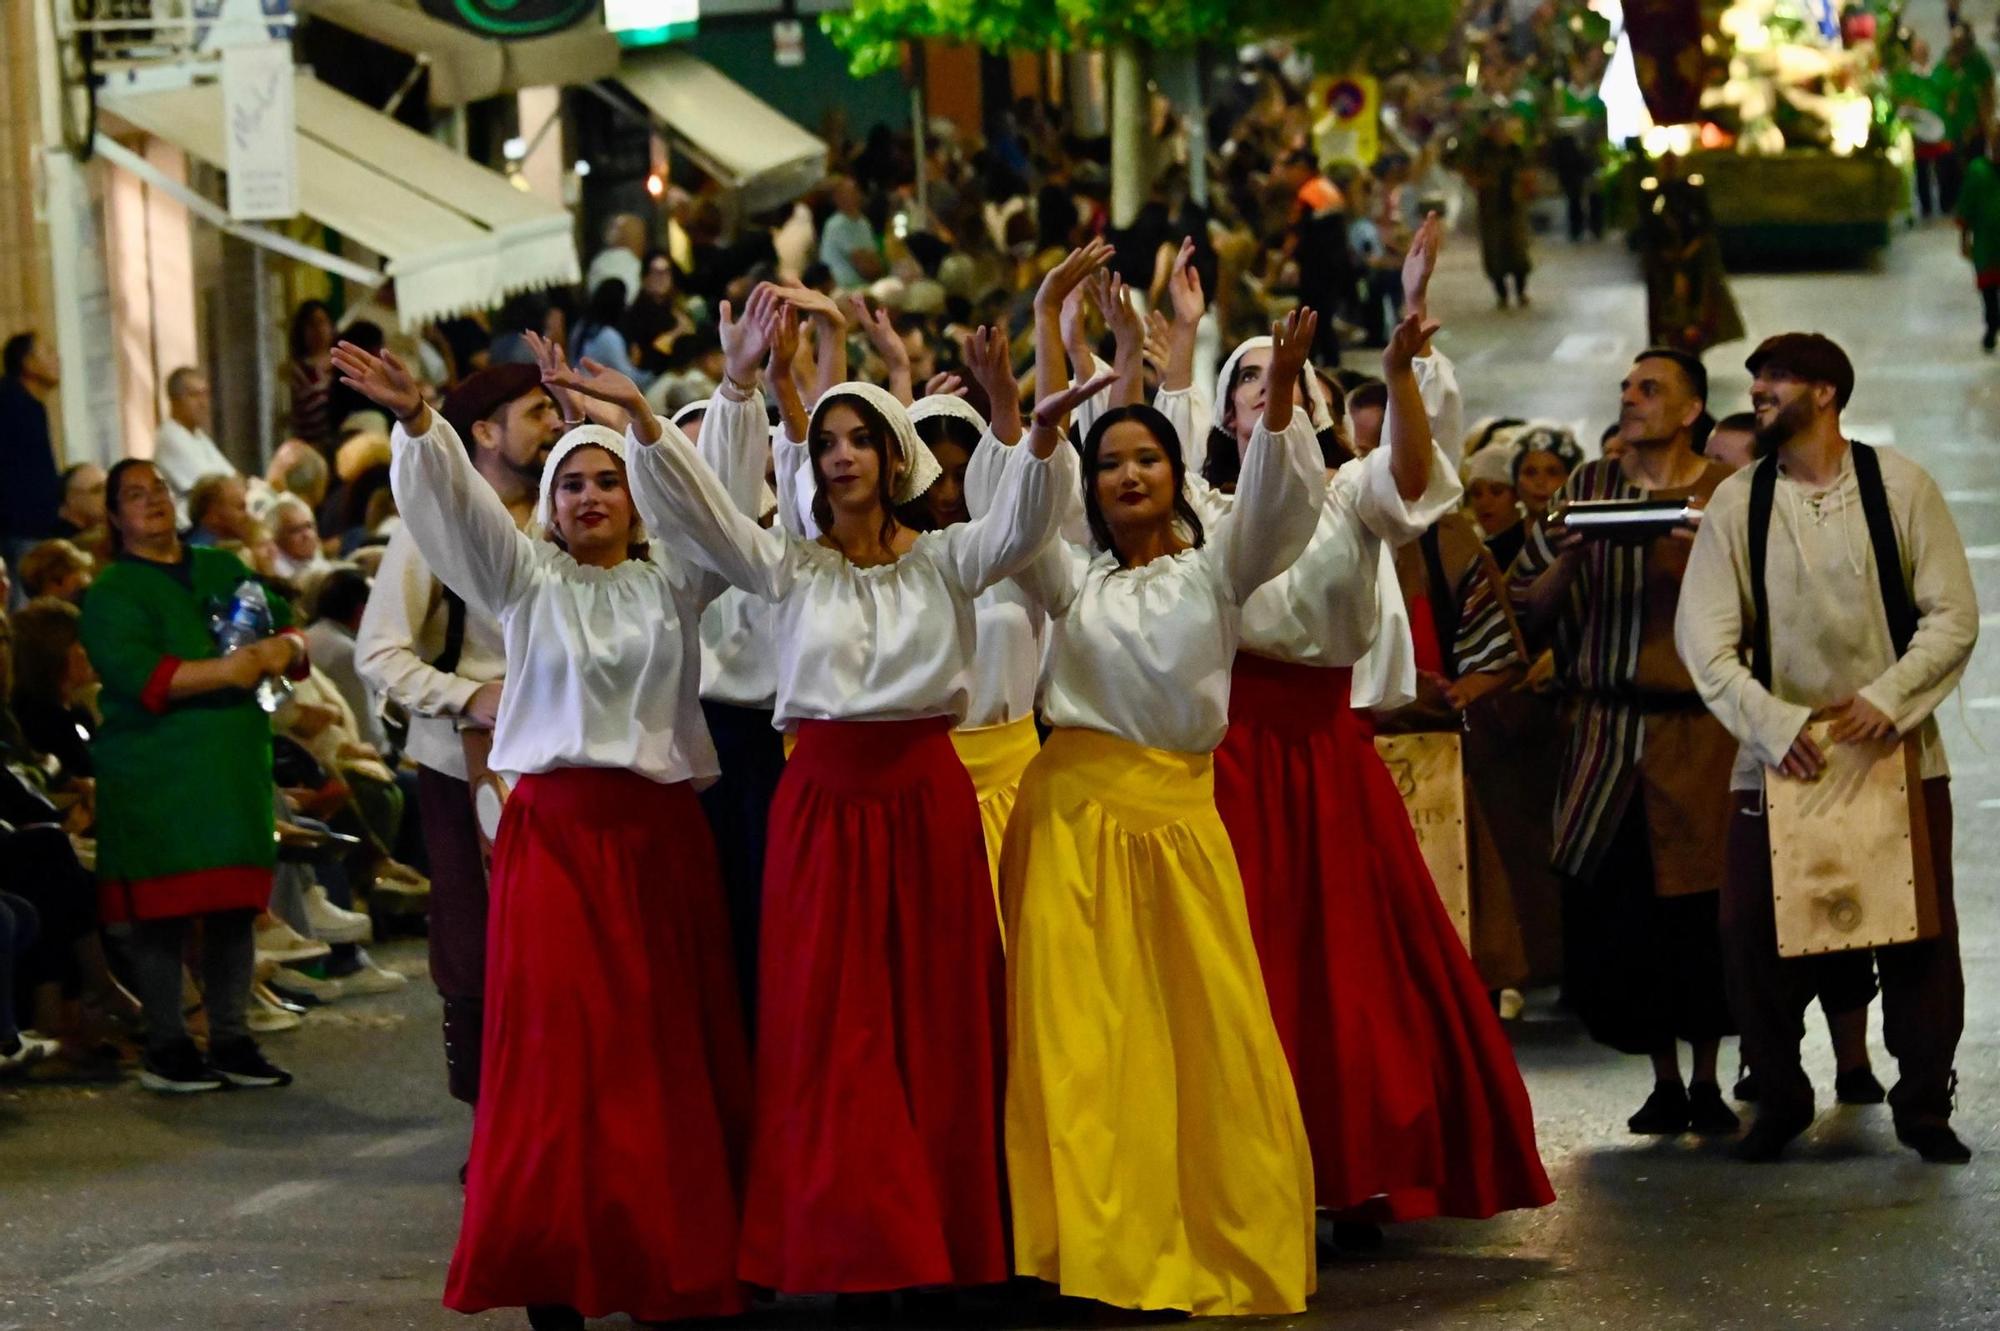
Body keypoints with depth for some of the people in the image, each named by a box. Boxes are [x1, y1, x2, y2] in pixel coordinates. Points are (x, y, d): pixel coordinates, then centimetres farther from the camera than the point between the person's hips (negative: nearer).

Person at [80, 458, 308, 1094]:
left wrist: (285, 649, -9)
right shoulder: (111, 594, -2)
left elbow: (287, 627, 15)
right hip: (154, 773, -5)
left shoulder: (223, 569, 16)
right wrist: (223, 670, -25)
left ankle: (230, 1041, 15)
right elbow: (137, 676, -17)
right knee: (162, 911, -5)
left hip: (235, 765, 5)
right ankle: (165, 1047, 2)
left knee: (235, 905, 7)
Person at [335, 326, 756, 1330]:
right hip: (554, 831, -1)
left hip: (661, 833, 1)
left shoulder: (672, 581, 11)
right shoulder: (525, 579, 9)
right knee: (558, 1050, -6)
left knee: (672, 1049, -1)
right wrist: (416, 420, -24)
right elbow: (458, 499, -6)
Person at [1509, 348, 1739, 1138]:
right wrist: (1568, 558, -9)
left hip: (1700, 729, -2)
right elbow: (1529, 613, 9)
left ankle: (1707, 1080, 12)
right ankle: (1664, 1080, 14)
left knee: (1703, 911, -5)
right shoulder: (1589, 489, 11)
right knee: (1611, 918, -1)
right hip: (1606, 732, 2)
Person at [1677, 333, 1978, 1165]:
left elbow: (1954, 614, -4)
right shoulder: (1738, 503, 1)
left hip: (1895, 747, -1)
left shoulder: (1899, 487, -2)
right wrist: (1771, 721, -18)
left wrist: (1890, 697, -17)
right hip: (1779, 753, 1)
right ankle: (1780, 1100, 17)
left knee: (1920, 934, 1)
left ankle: (1925, 1105, 16)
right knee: (1755, 937, -1)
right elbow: (1703, 635, -5)